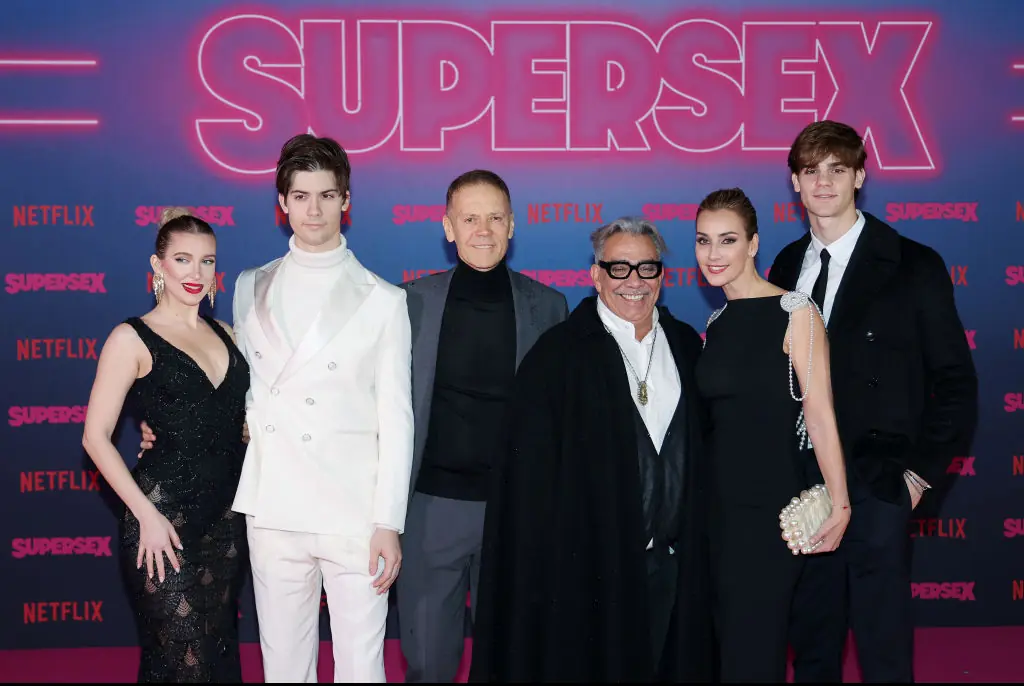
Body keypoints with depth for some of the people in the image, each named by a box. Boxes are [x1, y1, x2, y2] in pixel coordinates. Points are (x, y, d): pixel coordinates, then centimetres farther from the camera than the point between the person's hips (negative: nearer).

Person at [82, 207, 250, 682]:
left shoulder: (224, 334, 10)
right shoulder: (133, 338, -6)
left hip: (226, 517, 6)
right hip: (164, 519, -6)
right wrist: (146, 515, -15)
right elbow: (96, 437, -9)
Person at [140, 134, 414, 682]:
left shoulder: (382, 301, 3)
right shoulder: (251, 288, 12)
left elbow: (395, 419, 0)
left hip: (353, 514, -2)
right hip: (272, 510, 3)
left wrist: (389, 523, -5)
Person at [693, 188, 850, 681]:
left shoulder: (793, 312, -9)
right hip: (719, 502, 6)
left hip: (771, 505, -6)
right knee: (726, 638, 13)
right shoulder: (717, 322, 10)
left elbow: (819, 414, -13)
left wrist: (839, 503, -16)